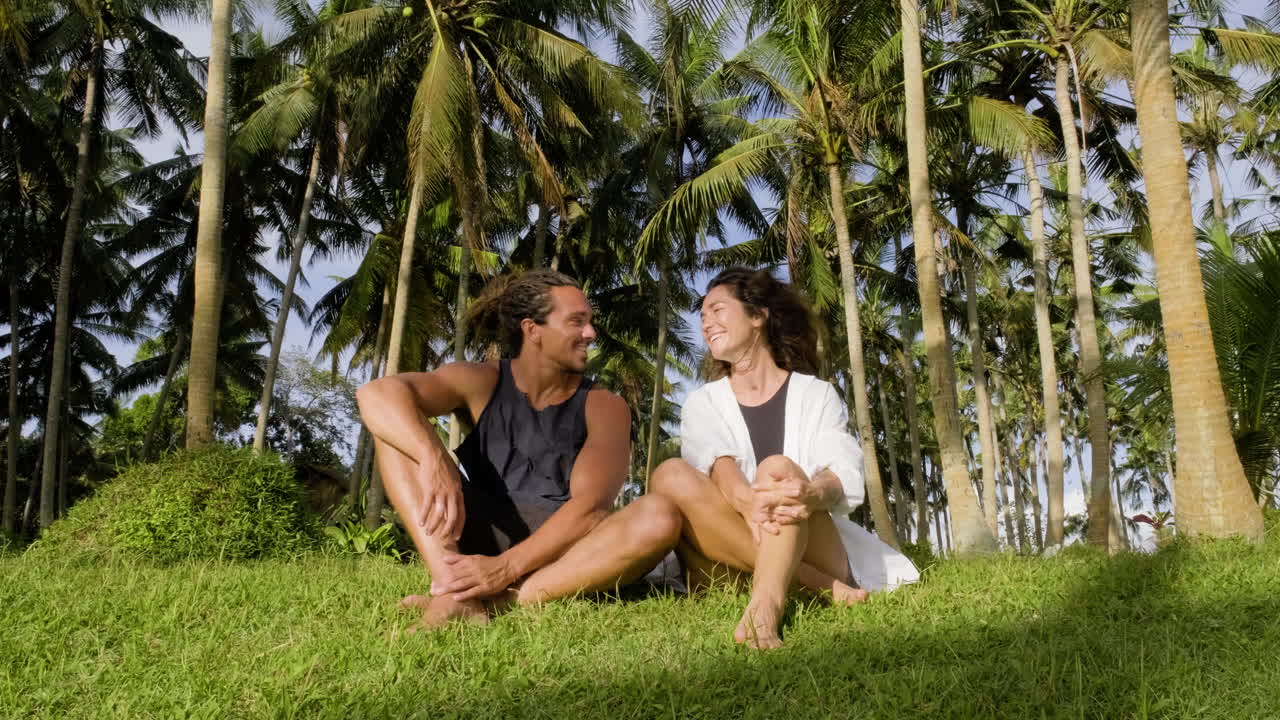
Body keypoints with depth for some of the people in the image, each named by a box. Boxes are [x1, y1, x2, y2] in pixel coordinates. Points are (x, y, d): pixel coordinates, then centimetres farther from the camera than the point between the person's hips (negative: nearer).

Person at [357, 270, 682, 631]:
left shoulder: (604, 407, -1)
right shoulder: (480, 383, 0)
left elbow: (590, 506, -15)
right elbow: (378, 394, -16)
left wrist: (506, 567, -29)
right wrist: (436, 461, -35)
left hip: (563, 555, -1)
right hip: (478, 541, 1)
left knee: (660, 516, -29)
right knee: (396, 424, -12)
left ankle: (492, 601, -30)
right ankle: (453, 592, -31)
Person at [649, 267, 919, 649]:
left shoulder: (816, 394, 10)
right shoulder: (701, 403, 15)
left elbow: (847, 478, -9)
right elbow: (715, 464, -9)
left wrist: (812, 494, -36)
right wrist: (746, 500, -35)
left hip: (814, 549, -1)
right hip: (733, 558, 2)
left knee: (778, 467, -28)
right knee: (671, 476, -24)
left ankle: (766, 604, -53)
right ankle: (821, 588, -29)